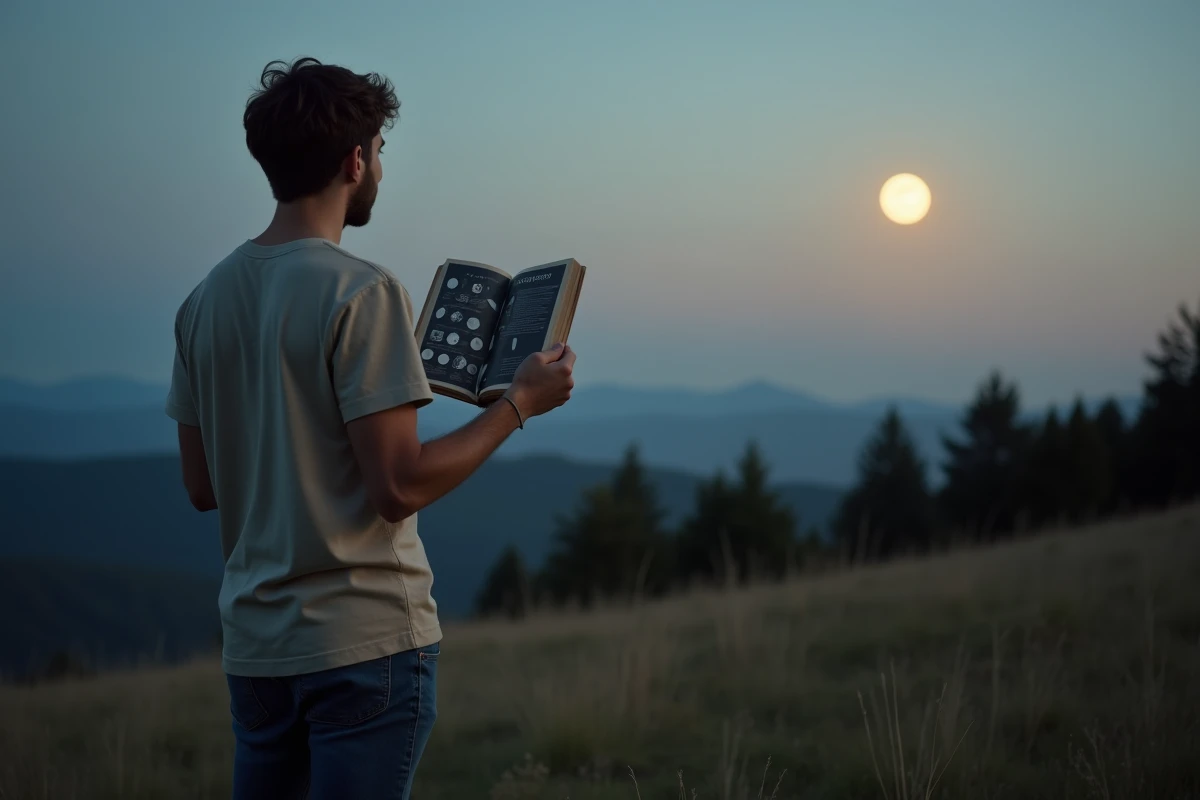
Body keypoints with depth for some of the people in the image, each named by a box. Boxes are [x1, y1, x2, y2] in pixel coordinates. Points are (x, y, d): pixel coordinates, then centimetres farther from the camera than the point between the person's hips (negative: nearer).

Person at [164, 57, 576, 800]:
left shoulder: (207, 299, 7)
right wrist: (519, 403, -7)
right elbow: (398, 486, -19)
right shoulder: (362, 292, -15)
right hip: (367, 641, -7)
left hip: (254, 645, 7)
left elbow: (202, 486, 13)